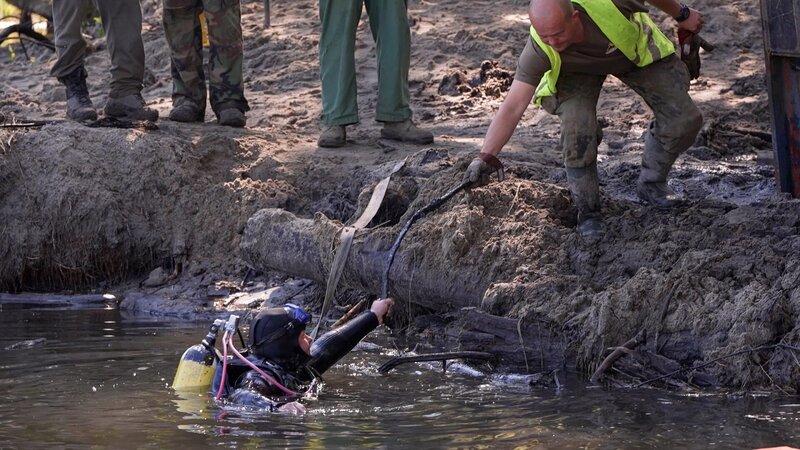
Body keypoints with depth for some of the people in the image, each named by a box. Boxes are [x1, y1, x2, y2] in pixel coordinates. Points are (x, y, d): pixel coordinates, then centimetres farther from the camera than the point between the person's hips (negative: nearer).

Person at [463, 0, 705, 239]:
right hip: (578, 70, -1)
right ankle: (588, 212, -5)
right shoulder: (539, 51, -39)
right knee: (577, 131, -26)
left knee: (684, 119, -6)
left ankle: (651, 184, 19)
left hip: (635, 50, 1)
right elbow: (512, 108, -37)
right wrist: (485, 157, -46)